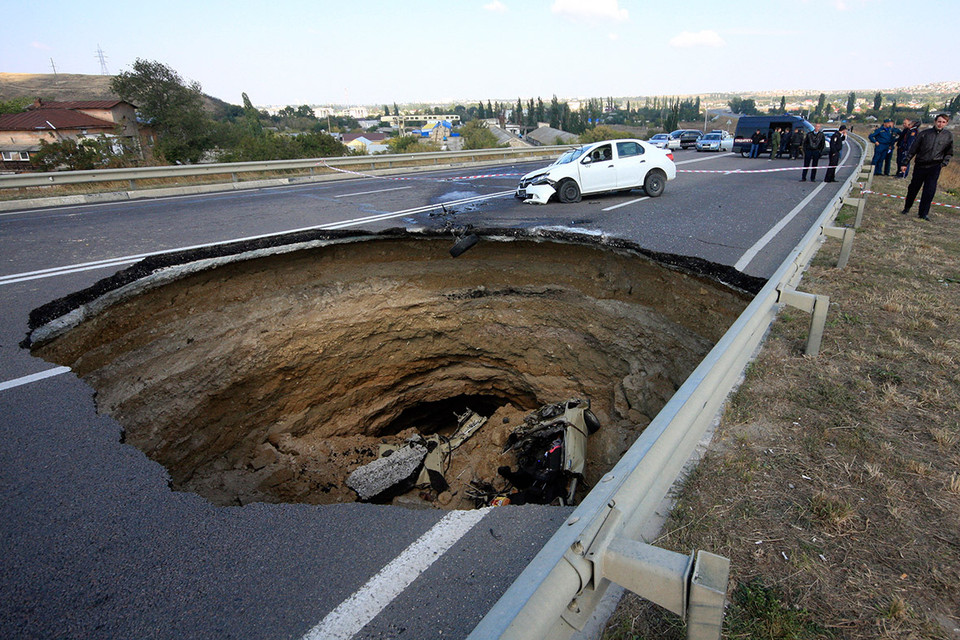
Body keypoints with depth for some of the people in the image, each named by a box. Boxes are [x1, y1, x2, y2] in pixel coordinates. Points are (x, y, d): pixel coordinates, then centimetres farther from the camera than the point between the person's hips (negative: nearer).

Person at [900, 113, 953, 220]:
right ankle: (907, 208, 28)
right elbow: (912, 149, 2)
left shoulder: (949, 136, 4)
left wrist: (943, 163, 3)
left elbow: (949, 153, 16)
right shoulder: (924, 133, -2)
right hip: (920, 165, 0)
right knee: (913, 188, 9)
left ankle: (923, 213, -3)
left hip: (935, 167, 1)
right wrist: (905, 163, 0)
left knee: (930, 190, -7)